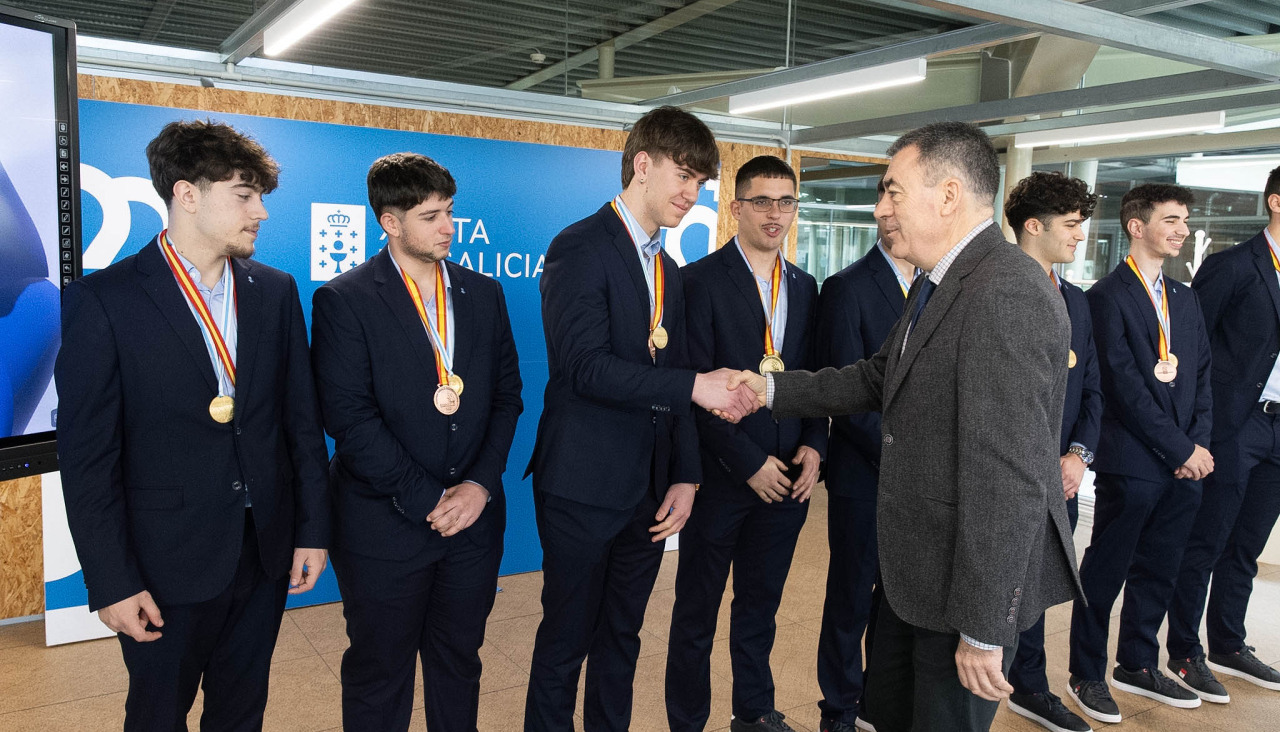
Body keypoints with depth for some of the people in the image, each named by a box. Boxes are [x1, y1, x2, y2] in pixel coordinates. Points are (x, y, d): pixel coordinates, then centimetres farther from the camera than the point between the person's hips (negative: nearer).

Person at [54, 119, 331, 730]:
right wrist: (111, 583, -11)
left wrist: (313, 529, 4)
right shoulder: (103, 300, -10)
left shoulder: (275, 291, 3)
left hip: (265, 552, 4)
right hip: (168, 566, -3)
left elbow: (302, 420, 5)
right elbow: (86, 456, -10)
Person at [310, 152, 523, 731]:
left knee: (459, 664, 19)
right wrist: (427, 501, -15)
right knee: (379, 679, 14)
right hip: (385, 525, -4)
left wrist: (481, 484, -7)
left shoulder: (484, 294, 7)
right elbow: (349, 417, -15)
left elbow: (506, 395, 6)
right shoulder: (343, 301, -8)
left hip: (474, 517, 4)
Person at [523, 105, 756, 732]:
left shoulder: (670, 271, 15)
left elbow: (674, 380, 15)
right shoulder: (581, 248, -11)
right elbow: (585, 368, -22)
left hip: (649, 490, 7)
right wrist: (695, 385, -23)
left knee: (621, 638, 19)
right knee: (565, 644, 7)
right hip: (584, 486, -7)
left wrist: (686, 475, 6)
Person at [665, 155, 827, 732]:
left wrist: (813, 446, -3)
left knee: (761, 604, 19)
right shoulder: (701, 281, -9)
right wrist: (750, 462, -15)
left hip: (787, 477, 5)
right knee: (697, 613, 9)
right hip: (721, 476, -5)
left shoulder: (804, 287, 10)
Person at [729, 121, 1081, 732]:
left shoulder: (1007, 296, -26)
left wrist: (983, 629, -25)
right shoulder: (938, 284, 8)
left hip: (970, 576, -9)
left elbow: (1008, 478, -29)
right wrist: (771, 389, 12)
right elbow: (878, 379, 18)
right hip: (916, 566, 10)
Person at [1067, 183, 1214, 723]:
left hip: (1184, 464, 7)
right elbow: (1125, 385, -15)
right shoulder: (1108, 297, -9)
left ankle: (1138, 666, 32)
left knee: (1157, 571, 16)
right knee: (1105, 572, 4)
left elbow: (1201, 378, 14)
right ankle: (1087, 675, 19)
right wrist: (1181, 449, -13)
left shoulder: (1184, 299, 16)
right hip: (1131, 463, -7)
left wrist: (1200, 443, 0)